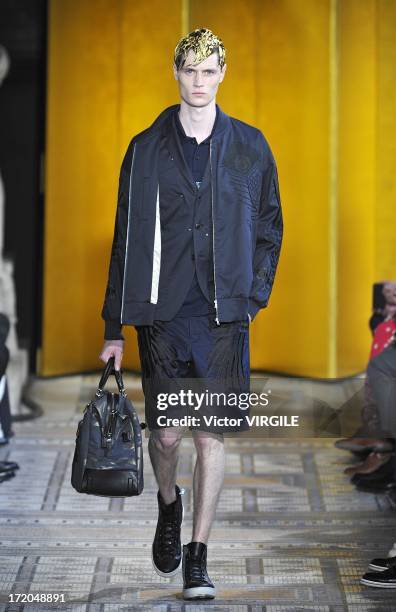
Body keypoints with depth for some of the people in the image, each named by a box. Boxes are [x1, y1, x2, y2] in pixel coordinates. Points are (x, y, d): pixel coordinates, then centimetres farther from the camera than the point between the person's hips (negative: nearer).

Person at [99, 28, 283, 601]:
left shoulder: (249, 147, 8)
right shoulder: (146, 149, 5)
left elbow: (269, 226, 15)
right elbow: (125, 239, 7)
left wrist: (254, 292, 1)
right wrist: (114, 327, 5)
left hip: (224, 316, 0)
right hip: (164, 312, 0)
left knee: (211, 435, -1)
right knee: (167, 432, -2)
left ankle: (197, 558, 9)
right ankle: (168, 505, 32)